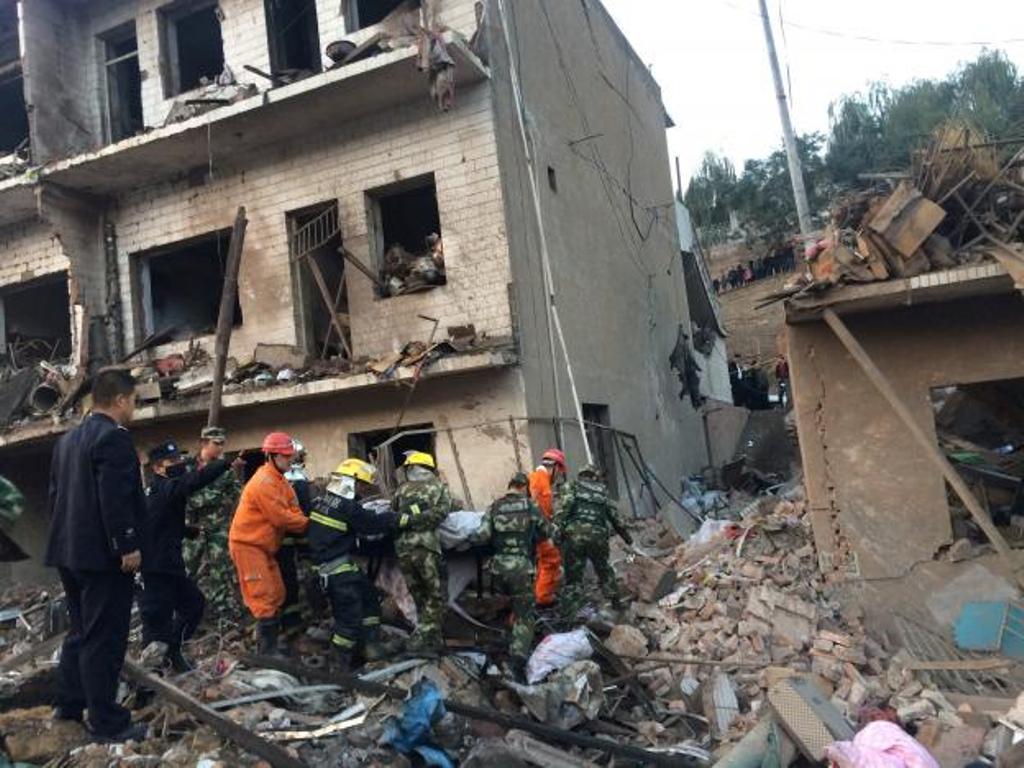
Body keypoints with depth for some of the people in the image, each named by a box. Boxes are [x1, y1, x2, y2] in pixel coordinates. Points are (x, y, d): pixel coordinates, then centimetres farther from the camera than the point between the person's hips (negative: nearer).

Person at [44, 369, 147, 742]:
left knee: (80, 632, 21)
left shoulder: (68, 439, 13)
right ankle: (106, 722, 4)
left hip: (71, 551, 9)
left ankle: (69, 705, 31)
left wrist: (65, 540, 23)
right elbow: (114, 499, -23)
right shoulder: (114, 437, -16)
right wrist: (127, 547, -19)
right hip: (103, 554, -9)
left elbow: (56, 494, 17)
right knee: (104, 639, -3)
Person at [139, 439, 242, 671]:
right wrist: (228, 464, -43)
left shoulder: (162, 489, 15)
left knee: (194, 602, 19)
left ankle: (172, 652, 31)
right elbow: (194, 480, -35)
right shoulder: (165, 488, -15)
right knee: (158, 617, -3)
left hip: (170, 564, 10)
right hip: (157, 567, -10)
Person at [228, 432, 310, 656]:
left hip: (264, 546, 10)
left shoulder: (279, 480, 11)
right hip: (247, 545, -10)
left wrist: (305, 523, -13)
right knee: (264, 597, -8)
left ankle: (269, 645, 22)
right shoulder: (264, 483, -21)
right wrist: (309, 524, -13)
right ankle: (268, 650, -2)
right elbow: (281, 518, -23)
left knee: (276, 595, 13)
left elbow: (292, 510, 6)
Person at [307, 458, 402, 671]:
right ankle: (341, 664, 8)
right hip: (338, 570, -10)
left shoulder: (323, 500, 8)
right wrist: (400, 518, -5)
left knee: (369, 596, 17)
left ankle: (370, 645, 20)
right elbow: (374, 524, -13)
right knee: (350, 615, -3)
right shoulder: (348, 507, -18)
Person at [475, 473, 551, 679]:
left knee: (516, 603, 26)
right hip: (521, 567, -2)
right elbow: (546, 532, 9)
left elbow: (482, 536, -5)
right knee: (525, 615, 5)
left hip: (498, 567, 3)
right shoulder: (531, 506, 0)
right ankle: (519, 653, -14)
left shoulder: (494, 507, 3)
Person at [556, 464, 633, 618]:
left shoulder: (573, 487, 11)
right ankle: (615, 600, 30)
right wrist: (625, 535, 37)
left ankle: (571, 615, -1)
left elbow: (564, 507, -6)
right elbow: (614, 516, 25)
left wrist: (557, 528, -12)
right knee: (604, 569, 26)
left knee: (573, 578, 3)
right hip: (598, 536, 2)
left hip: (575, 535, -2)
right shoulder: (602, 491, 21)